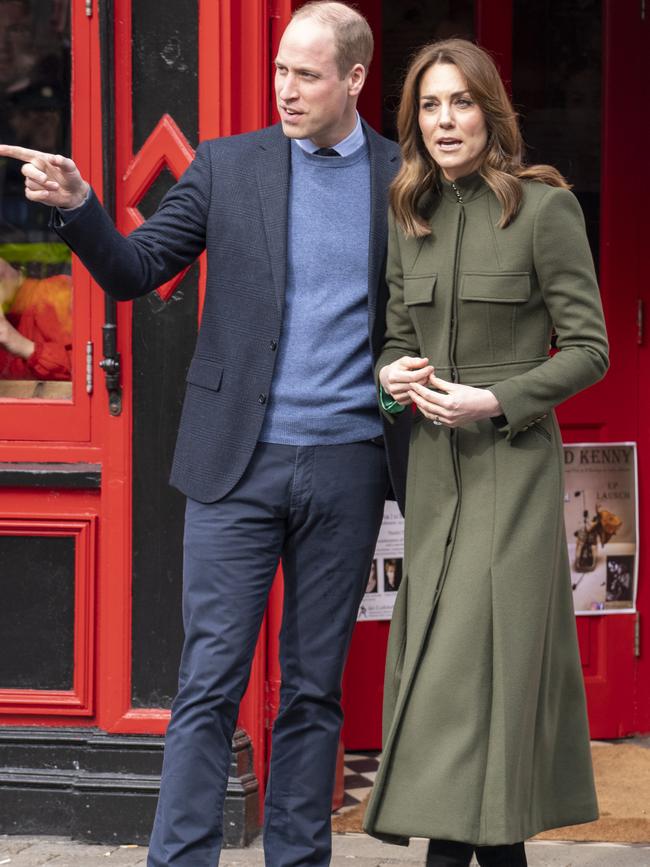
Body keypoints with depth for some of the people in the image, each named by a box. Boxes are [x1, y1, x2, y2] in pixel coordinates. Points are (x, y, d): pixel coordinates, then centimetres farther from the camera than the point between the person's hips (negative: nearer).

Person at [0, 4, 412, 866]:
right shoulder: (227, 165, 3)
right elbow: (136, 270, 3)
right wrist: (78, 206, -14)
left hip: (346, 469, 1)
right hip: (238, 465, -1)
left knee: (314, 688, 9)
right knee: (210, 681, -2)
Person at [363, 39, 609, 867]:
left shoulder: (543, 208, -8)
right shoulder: (410, 217, 10)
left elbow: (589, 349, -7)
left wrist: (497, 401, -17)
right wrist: (391, 375, -5)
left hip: (512, 461, -6)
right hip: (432, 462, 6)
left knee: (476, 654, -10)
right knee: (435, 653, 5)